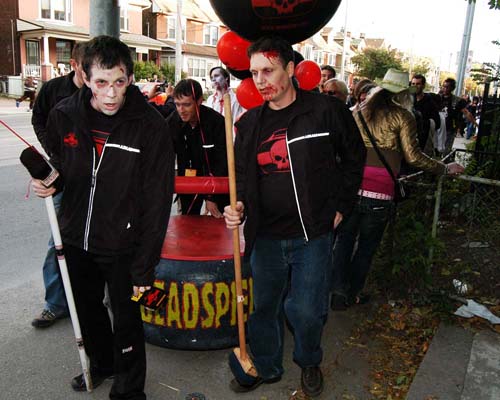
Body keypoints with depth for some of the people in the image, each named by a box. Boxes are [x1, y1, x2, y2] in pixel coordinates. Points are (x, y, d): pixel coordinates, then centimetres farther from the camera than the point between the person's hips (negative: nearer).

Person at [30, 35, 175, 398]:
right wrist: (49, 184, -13)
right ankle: (101, 363, 53)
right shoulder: (63, 116, -7)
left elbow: (157, 203, -16)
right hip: (75, 240, 5)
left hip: (122, 247, -4)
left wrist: (144, 268, -16)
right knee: (88, 309, 24)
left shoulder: (151, 126, -18)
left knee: (127, 319, 9)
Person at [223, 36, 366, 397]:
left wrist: (341, 205, 1)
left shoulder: (327, 110, -7)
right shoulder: (250, 122, 4)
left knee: (306, 309, 3)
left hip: (313, 234, -3)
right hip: (266, 235, 4)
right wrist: (239, 206, -7)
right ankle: (266, 367, 39)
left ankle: (310, 362, 35)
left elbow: (354, 158, 5)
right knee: (263, 306, 15)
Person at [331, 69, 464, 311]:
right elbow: (413, 156, -3)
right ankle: (353, 293, 26)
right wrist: (446, 168, 8)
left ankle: (339, 292, 14)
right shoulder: (402, 116, 2)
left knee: (344, 239, 14)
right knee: (367, 245, 14)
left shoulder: (359, 112, 13)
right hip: (380, 192, -3)